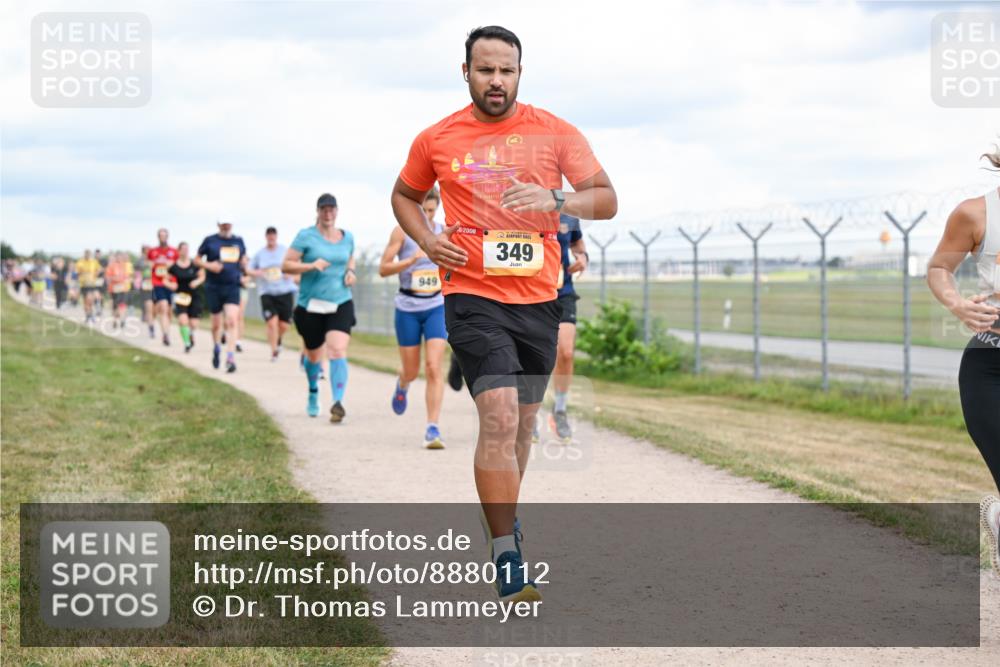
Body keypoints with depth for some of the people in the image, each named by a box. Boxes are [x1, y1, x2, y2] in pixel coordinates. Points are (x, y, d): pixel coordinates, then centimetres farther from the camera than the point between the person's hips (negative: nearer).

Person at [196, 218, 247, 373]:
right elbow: (197, 259, 7)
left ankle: (231, 358, -17)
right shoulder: (210, 241, 2)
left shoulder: (238, 241, 9)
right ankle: (216, 349, 37)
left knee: (231, 321, -15)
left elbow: (243, 258, 25)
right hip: (213, 288, -1)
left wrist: (243, 267, 3)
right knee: (217, 323, 8)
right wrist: (209, 265, -11)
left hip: (232, 286, 1)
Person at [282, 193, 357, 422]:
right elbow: (286, 265, -6)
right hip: (311, 306, -1)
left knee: (338, 350, -20)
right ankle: (313, 394, 43)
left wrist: (350, 272, 7)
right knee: (314, 356, 13)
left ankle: (338, 403, -25)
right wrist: (310, 266, -21)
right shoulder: (306, 236, -4)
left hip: (341, 304, 1)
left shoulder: (347, 237, 8)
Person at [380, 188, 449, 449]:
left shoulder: (443, 233, 4)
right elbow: (383, 268, -9)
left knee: (434, 368, -13)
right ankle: (402, 385, 48)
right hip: (407, 309, -1)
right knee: (411, 371, 9)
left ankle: (433, 429, -13)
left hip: (437, 307, 1)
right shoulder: (402, 232, -5)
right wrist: (410, 260, -23)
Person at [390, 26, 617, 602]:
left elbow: (607, 199, -1)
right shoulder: (437, 140, 4)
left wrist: (555, 200, -20)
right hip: (473, 297, -3)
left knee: (523, 423, 14)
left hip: (539, 299, 3)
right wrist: (427, 240, 1)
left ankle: (502, 516, 38)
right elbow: (405, 195, 21)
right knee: (500, 415, -18)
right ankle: (508, 557, -15)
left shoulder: (554, 132, 3)